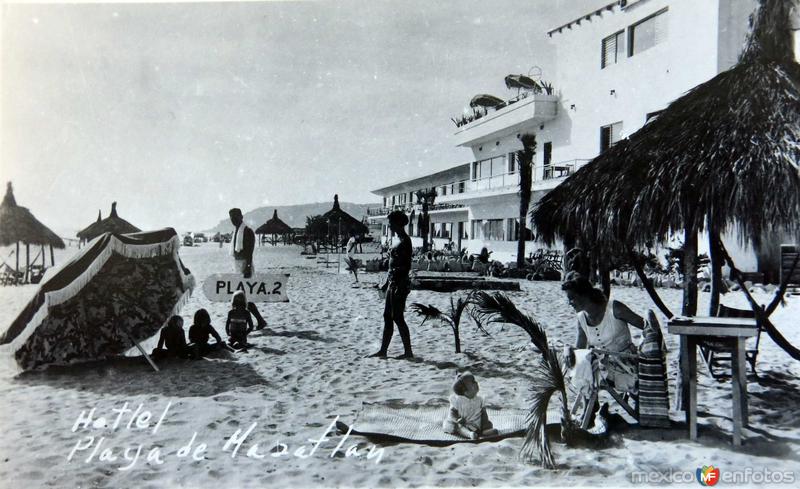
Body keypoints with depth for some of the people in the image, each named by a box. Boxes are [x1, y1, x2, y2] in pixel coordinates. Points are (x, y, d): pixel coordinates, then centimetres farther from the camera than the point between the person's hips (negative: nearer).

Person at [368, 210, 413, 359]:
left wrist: (401, 287, -22)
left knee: (398, 317, -5)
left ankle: (408, 351, 3)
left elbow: (407, 266, -18)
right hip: (393, 283, 10)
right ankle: (383, 350, 18)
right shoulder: (398, 240, 16)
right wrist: (387, 283, 21)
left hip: (400, 284, -10)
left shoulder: (405, 241, -13)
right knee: (387, 317, 11)